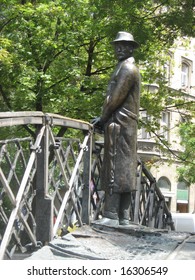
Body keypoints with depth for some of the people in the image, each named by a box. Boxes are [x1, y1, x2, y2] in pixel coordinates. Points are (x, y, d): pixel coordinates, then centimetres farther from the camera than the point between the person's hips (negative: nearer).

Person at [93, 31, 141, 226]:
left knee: (115, 168, -13)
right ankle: (123, 217, 8)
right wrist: (104, 118, 14)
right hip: (126, 124, 10)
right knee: (124, 169, 7)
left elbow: (116, 98, -15)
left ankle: (111, 215, -15)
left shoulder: (127, 68, -9)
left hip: (118, 124, -10)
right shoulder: (126, 68, 23)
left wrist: (102, 118, -5)